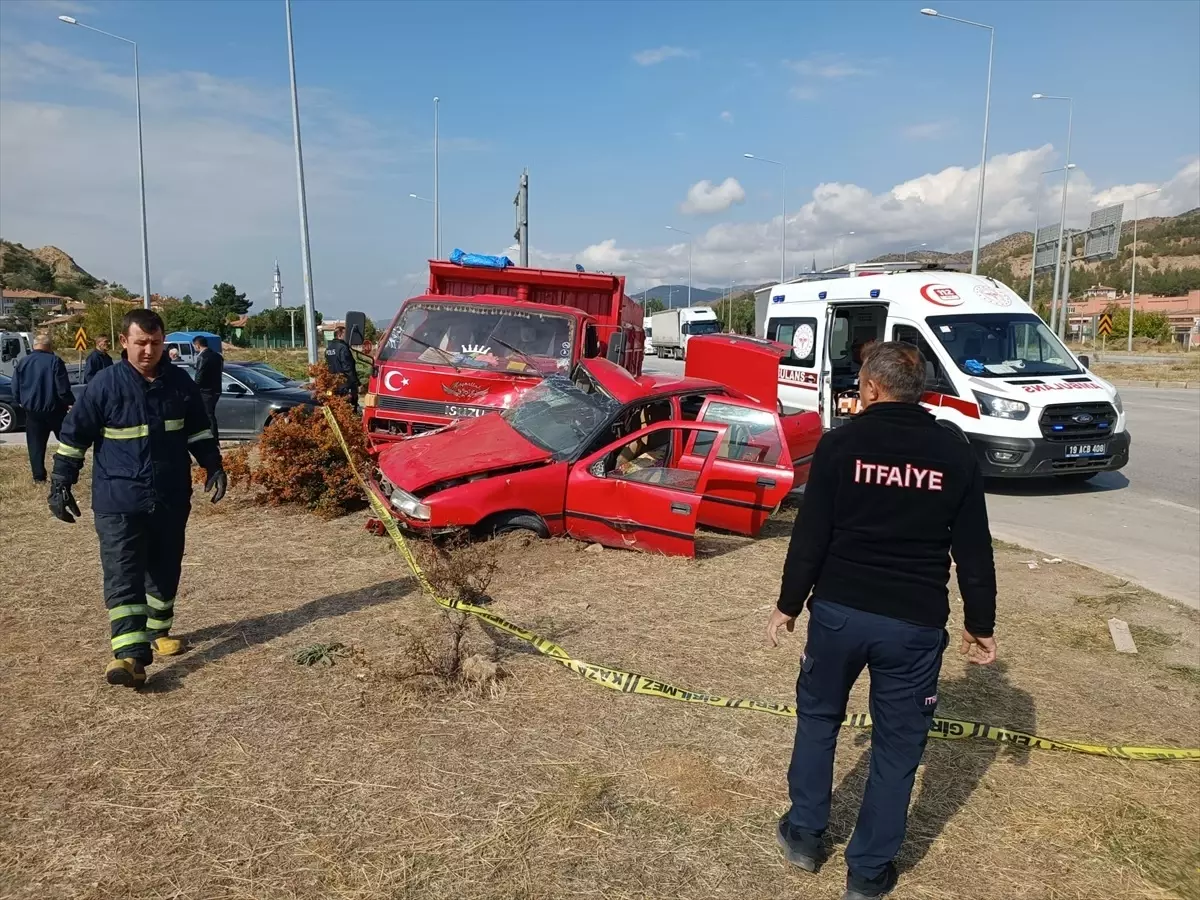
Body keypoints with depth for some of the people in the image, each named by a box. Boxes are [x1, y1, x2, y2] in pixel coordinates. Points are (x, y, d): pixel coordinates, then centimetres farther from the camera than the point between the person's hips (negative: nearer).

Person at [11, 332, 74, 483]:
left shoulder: (22, 363, 3)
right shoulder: (55, 361, -11)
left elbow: (15, 389, 9)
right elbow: (63, 389, -14)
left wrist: (20, 402, 24)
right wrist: (71, 402, 0)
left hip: (32, 410, 4)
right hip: (54, 410, -3)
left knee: (36, 445, 8)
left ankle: (39, 476, 7)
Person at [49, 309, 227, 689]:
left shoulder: (180, 382, 1)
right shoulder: (105, 384, -9)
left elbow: (198, 430, 13)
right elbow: (73, 436, -3)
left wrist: (213, 466, 4)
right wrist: (61, 485, -3)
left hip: (171, 499, 4)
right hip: (118, 501, -4)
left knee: (165, 571, 16)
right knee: (123, 576, -10)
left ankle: (158, 630, 35)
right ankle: (131, 653, -13)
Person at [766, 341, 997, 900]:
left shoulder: (841, 443, -6)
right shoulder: (955, 453, 0)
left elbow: (810, 535, -7)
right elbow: (973, 551, 2)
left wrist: (789, 604, 3)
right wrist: (980, 625, 12)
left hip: (839, 610, 0)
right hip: (916, 622, 1)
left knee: (817, 717, 21)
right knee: (898, 745, 14)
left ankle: (804, 834, 32)